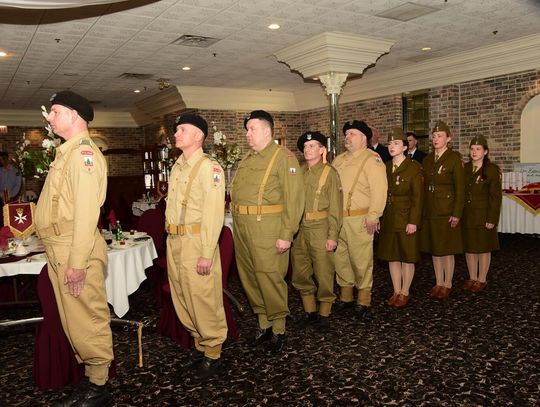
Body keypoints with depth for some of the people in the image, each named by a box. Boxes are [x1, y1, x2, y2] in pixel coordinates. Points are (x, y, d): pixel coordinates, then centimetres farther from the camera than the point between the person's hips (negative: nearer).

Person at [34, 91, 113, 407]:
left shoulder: (84, 153, -14)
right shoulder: (68, 152, 17)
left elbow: (87, 212, -21)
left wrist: (77, 263, -22)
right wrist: (60, 257, 15)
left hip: (76, 252, -10)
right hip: (60, 250, 10)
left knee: (87, 321, 1)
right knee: (74, 321, 16)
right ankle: (92, 380, 30)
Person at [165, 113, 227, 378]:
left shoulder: (208, 168, -12)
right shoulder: (176, 167, 13)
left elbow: (213, 213, -18)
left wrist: (206, 254, -20)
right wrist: (171, 240, 10)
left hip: (196, 242, -8)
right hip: (174, 241, 8)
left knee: (203, 299, 1)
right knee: (182, 298, 17)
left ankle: (213, 354, 19)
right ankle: (200, 344, 35)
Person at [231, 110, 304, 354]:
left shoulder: (283, 157, -7)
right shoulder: (246, 159, 17)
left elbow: (294, 197, -14)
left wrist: (286, 234, -19)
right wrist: (238, 225, 13)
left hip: (267, 230, -8)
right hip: (242, 230, 8)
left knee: (270, 279, -1)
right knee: (249, 279, 14)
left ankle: (278, 331, 18)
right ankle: (263, 325, 31)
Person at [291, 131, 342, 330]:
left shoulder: (330, 173, -3)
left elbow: (335, 207, -7)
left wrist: (332, 236, -12)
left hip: (320, 229, -5)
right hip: (299, 229, 5)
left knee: (323, 274, 3)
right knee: (300, 273, 11)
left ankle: (324, 314, 20)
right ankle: (310, 312, 27)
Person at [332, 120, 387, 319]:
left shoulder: (372, 159, -6)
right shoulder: (339, 160, 18)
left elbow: (379, 190, -14)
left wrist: (373, 216, -19)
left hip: (360, 219, -7)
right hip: (337, 218, 7)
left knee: (361, 260, -1)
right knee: (340, 258, 13)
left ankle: (363, 300, 13)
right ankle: (345, 296, 28)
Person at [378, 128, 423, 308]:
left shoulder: (414, 167, -7)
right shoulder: (385, 167, 9)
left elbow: (417, 197, -11)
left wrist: (413, 221, -16)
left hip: (406, 218, -5)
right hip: (388, 218, 5)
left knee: (407, 257, 5)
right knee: (392, 256, 10)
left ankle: (405, 293, 17)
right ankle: (396, 291, 22)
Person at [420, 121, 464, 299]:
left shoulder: (454, 158, -6)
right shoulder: (427, 159, 10)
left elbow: (460, 187, -9)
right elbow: (424, 186, 11)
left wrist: (456, 213, -14)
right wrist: (422, 210, 6)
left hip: (446, 211, -5)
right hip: (430, 211, 6)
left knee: (447, 249, 3)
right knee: (434, 248, 11)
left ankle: (447, 284, 16)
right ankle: (438, 283, 23)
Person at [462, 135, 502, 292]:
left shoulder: (492, 170, -7)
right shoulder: (465, 168, 7)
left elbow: (496, 196, -9)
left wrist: (492, 219, -14)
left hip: (483, 216, -4)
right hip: (466, 215, 5)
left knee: (483, 248, 6)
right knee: (469, 247, 10)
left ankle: (481, 280, 19)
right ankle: (472, 278, 24)